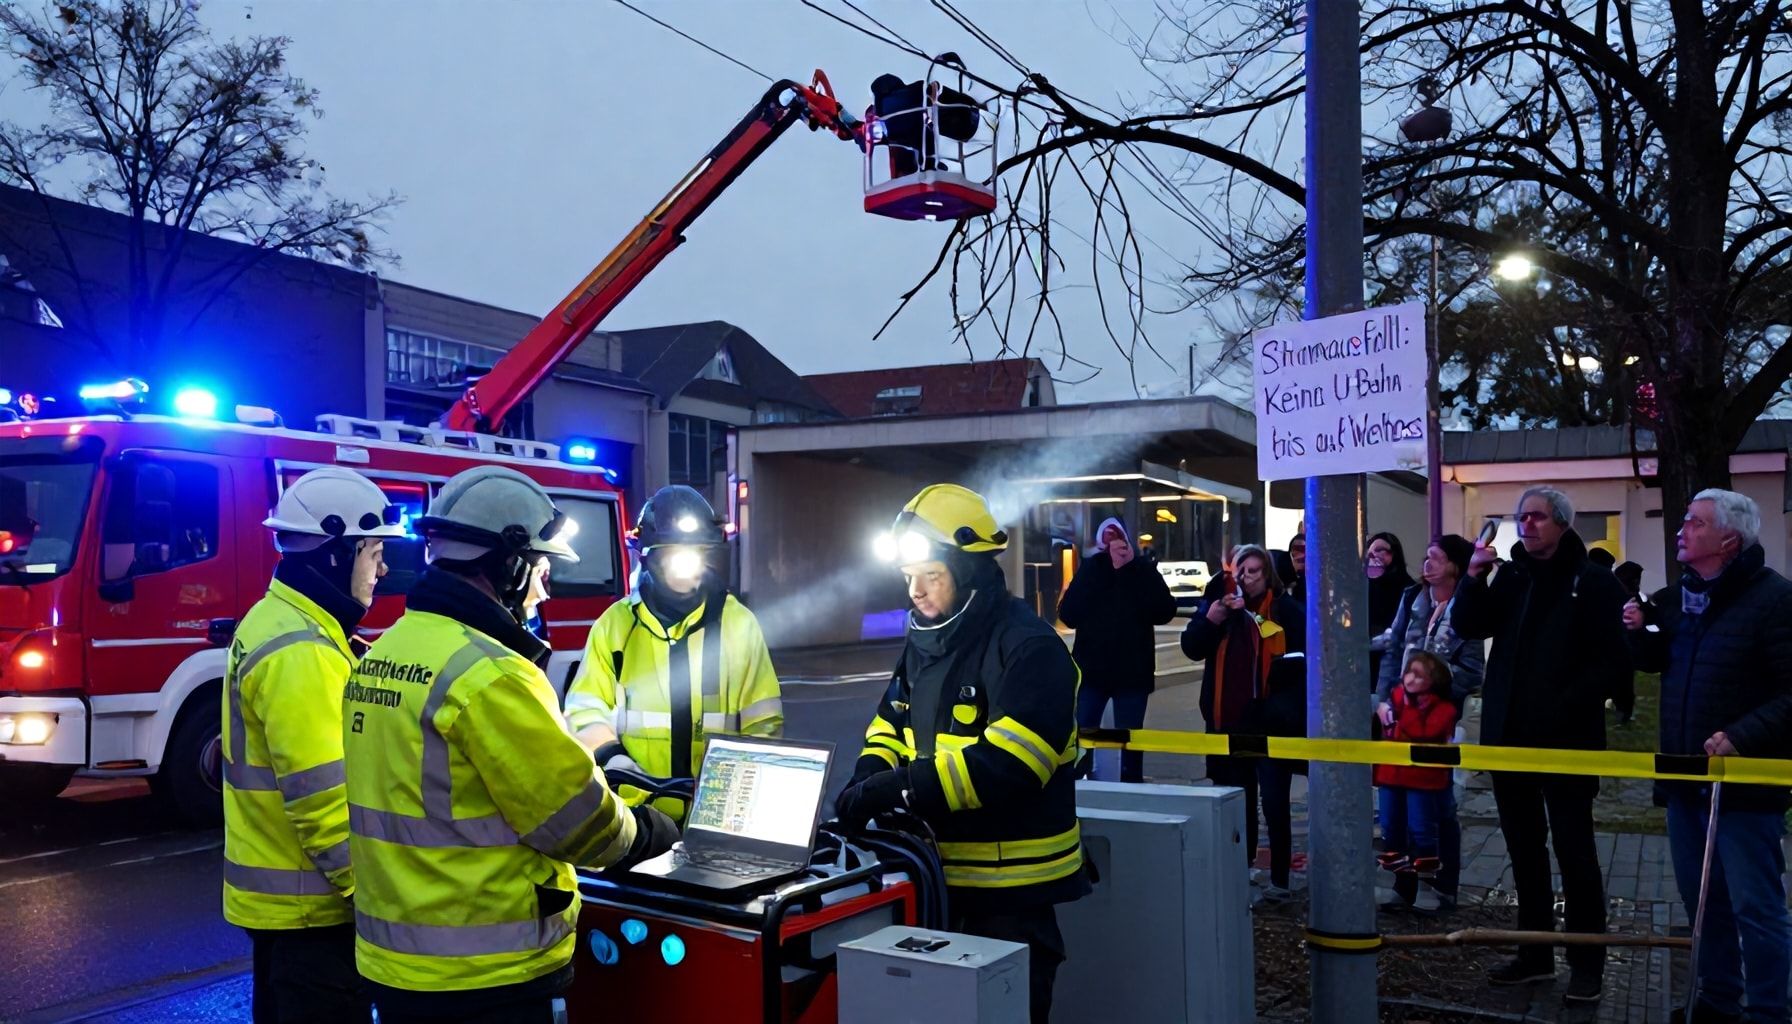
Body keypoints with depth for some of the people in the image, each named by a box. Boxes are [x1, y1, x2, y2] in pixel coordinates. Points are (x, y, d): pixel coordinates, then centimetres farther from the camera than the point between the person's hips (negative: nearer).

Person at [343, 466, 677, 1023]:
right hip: (480, 978, -9)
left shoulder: (383, 653, 6)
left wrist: (599, 772, 11)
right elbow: (579, 820, -16)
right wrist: (652, 830, 3)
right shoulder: (486, 674, -22)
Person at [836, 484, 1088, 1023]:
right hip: (938, 870, 8)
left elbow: (1008, 760, -29)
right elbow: (892, 722, 17)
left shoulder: (1028, 647, -18)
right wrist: (867, 780, -5)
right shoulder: (924, 641, 9)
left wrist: (897, 788, -31)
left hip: (1011, 884, -8)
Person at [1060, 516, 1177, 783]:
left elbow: (1165, 611, -12)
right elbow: (1068, 614, -7)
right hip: (1091, 667, 0)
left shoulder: (1144, 571, 1)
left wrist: (1130, 574, -14)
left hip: (1133, 669, 0)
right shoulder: (1091, 569, 1)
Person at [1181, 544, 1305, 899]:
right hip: (1228, 720, 3)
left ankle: (1280, 879, 6)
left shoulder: (1286, 609, -3)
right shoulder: (1218, 602, 7)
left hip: (1271, 722, -3)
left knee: (1274, 802, -2)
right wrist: (1212, 617, -16)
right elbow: (1191, 647, -2)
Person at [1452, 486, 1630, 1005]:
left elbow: (1614, 661, -10)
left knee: (1573, 849, 1)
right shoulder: (1510, 576, 10)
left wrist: (1567, 707, -18)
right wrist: (1473, 577, -12)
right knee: (1524, 848, 12)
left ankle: (1587, 962, 12)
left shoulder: (1593, 582, -6)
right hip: (1509, 735, 6)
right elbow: (1468, 627, 2)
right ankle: (1535, 951, 23)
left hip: (1566, 739, -5)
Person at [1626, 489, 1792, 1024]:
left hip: (1745, 782, -8)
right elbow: (1656, 661, 23)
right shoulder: (1680, 596, 10)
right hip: (1686, 776, 8)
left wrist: (1742, 738, -26)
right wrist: (1640, 632, 3)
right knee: (1702, 900, 16)